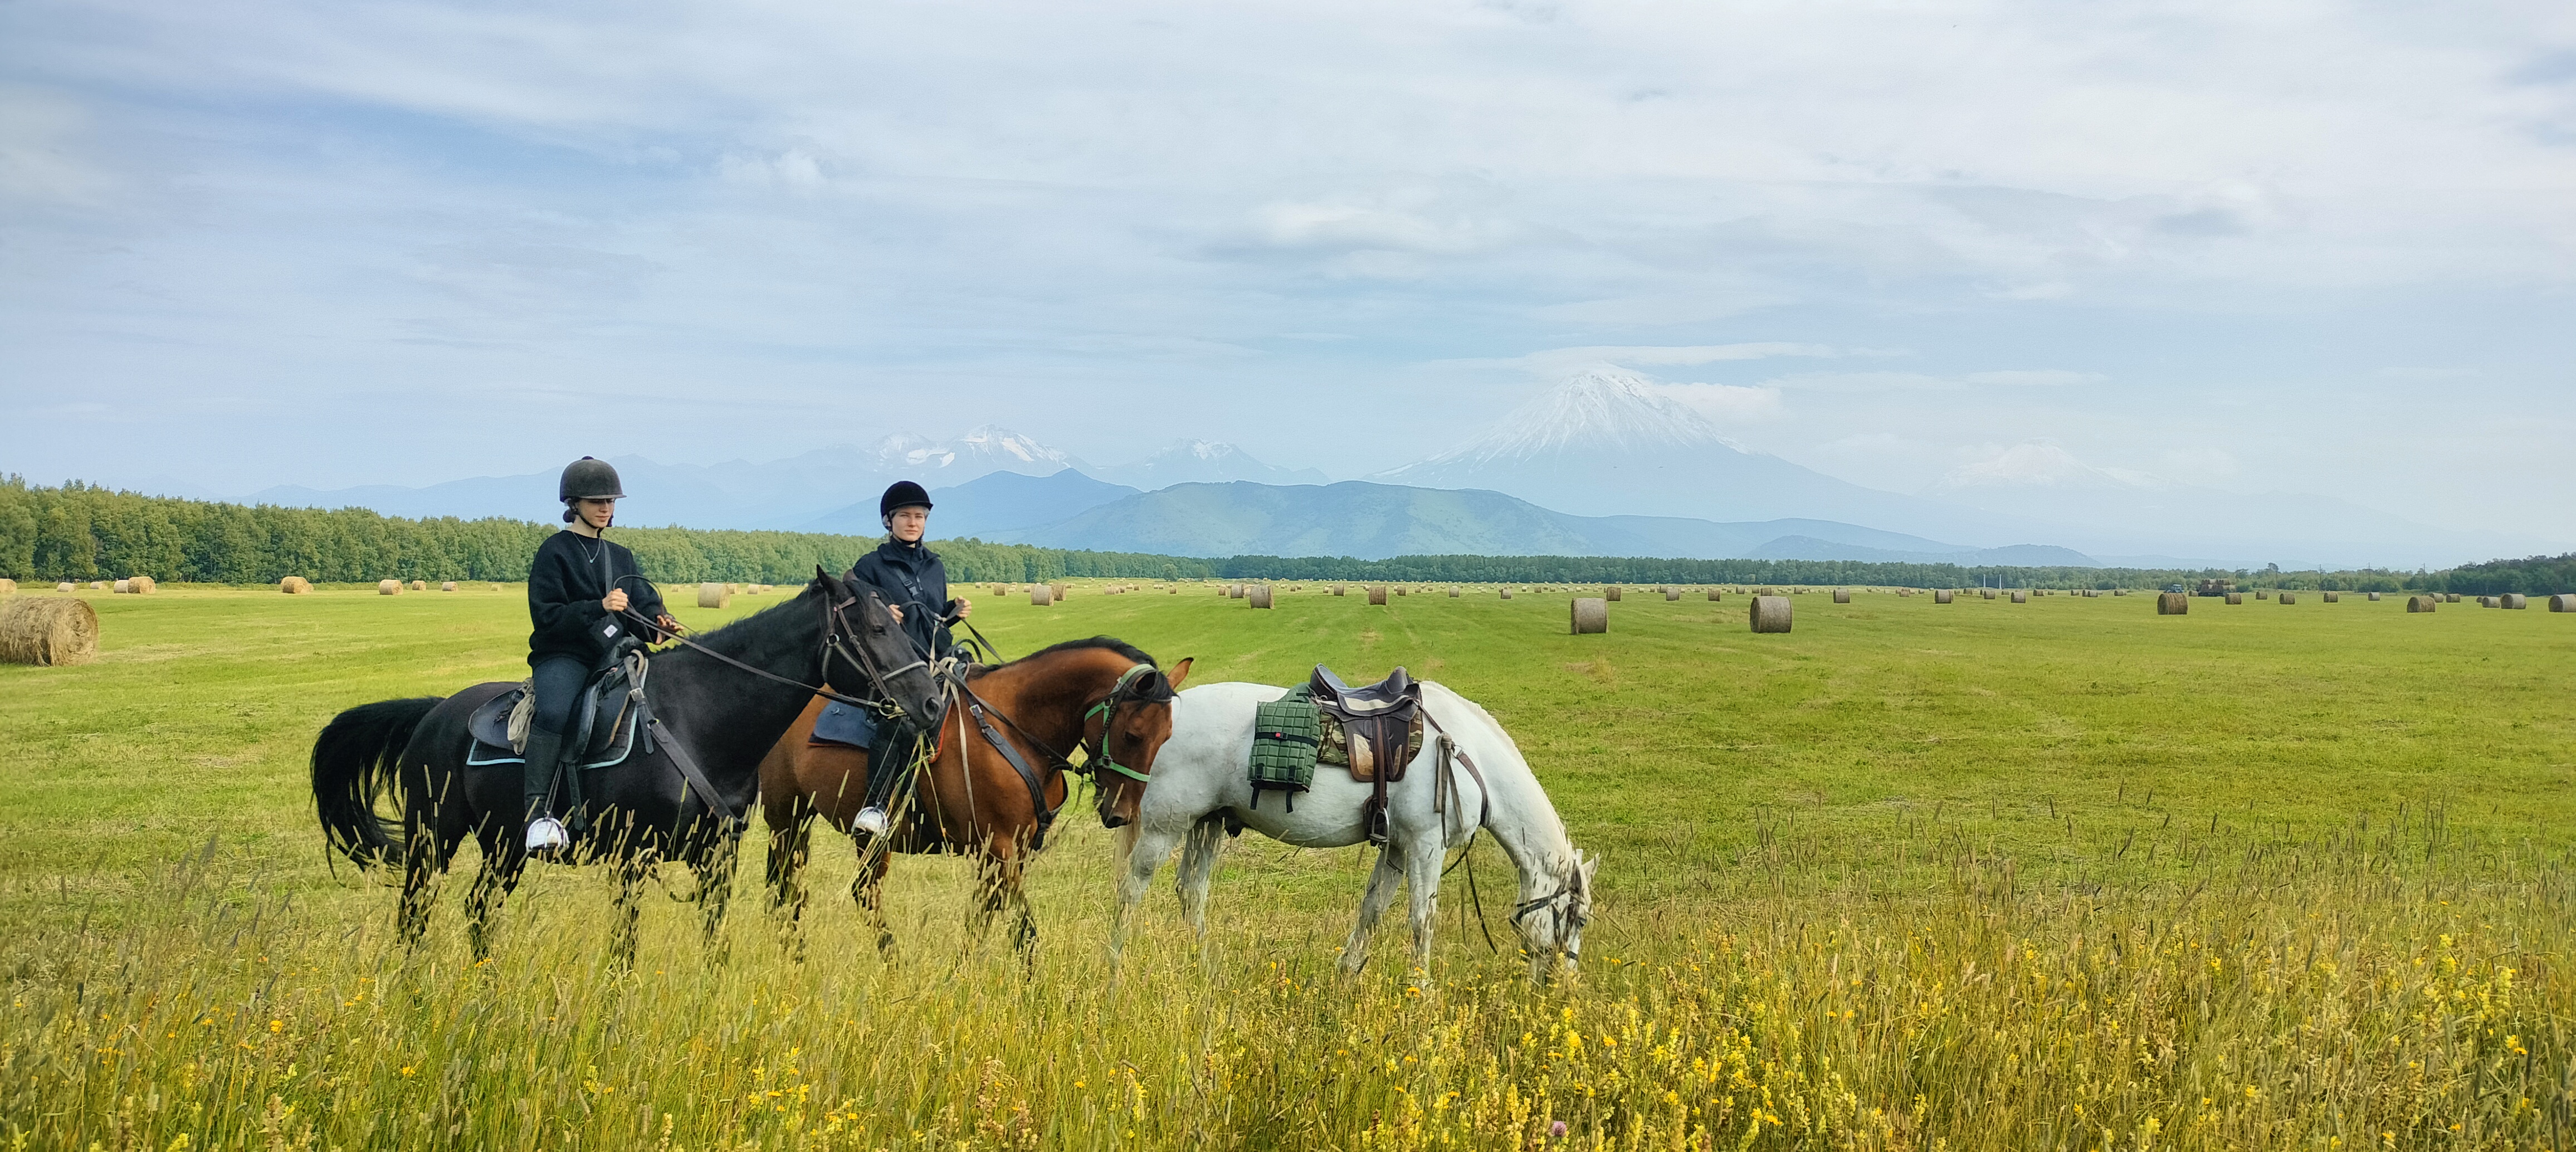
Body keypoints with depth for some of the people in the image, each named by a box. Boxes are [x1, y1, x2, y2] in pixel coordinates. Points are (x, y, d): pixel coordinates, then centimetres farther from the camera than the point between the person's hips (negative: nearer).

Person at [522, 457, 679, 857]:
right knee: (554, 711, -35)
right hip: (563, 656, -6)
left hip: (615, 655, 6)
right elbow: (546, 616, -8)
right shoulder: (555, 551, 3)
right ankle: (538, 812, -39)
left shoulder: (621, 557, 22)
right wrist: (598, 607, -20)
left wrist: (658, 620, -14)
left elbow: (643, 600, 10)